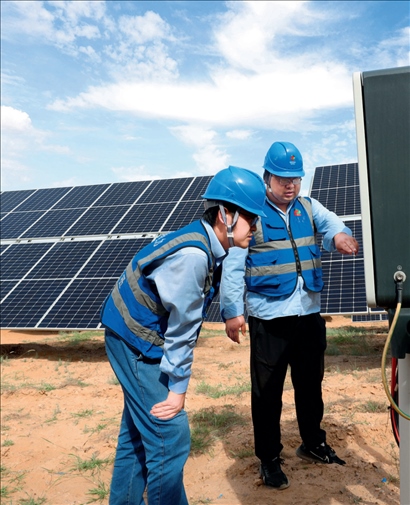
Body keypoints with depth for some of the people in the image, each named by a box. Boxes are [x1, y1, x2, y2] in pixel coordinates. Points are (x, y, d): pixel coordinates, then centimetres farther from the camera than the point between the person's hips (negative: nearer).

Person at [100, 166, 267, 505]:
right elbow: (182, 328, -23)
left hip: (134, 339, 10)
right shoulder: (192, 256, -29)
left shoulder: (205, 244, 0)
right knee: (170, 438, -2)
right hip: (137, 344, -10)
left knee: (138, 431, 22)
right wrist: (178, 388, -13)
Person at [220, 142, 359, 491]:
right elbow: (233, 266, -10)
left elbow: (335, 226, -8)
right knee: (268, 390, 7)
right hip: (269, 318, -5)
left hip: (310, 314, 5)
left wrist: (341, 237, -32)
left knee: (310, 383, 21)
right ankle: (269, 459, 26)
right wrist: (232, 311, -15)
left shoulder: (310, 208, 8)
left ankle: (313, 444, 42)